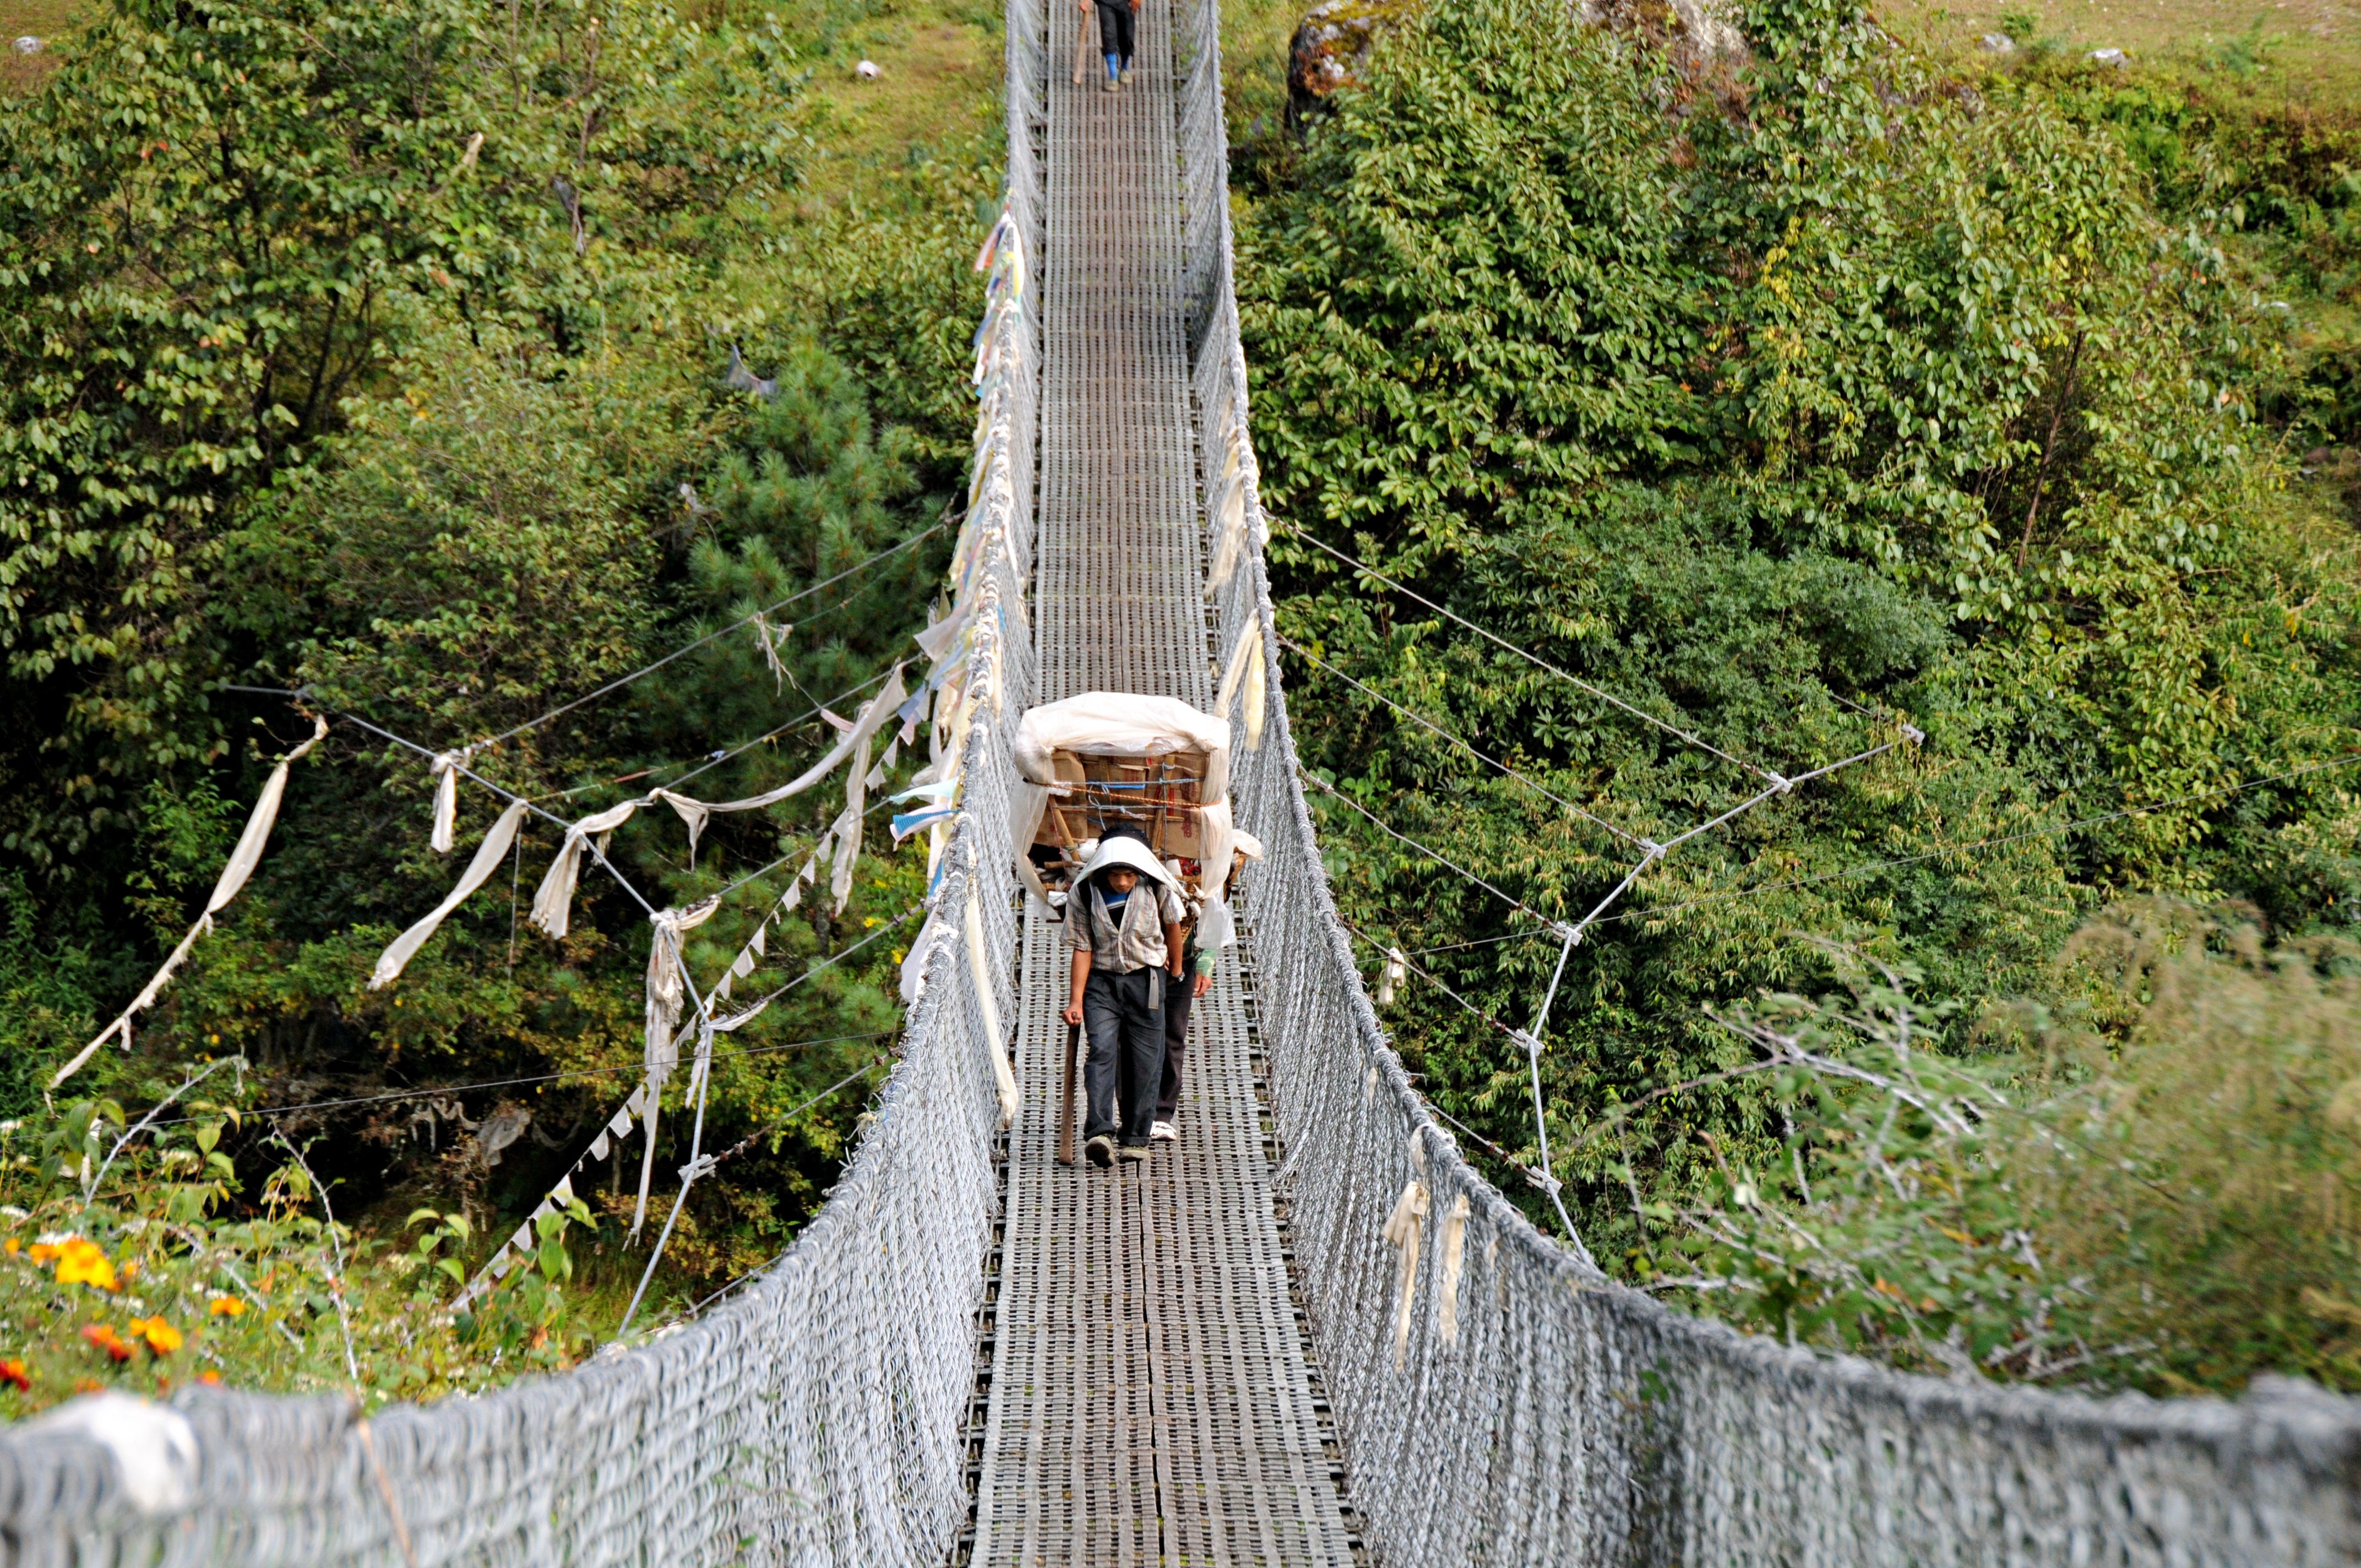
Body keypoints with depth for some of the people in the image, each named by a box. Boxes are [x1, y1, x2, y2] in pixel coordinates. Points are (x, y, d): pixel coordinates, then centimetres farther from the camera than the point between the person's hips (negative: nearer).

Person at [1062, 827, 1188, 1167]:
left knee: (1144, 1060, 1)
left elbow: (1172, 925, 7)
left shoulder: (1157, 889, -11)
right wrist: (1076, 999, -10)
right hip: (1101, 981, 0)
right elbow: (1083, 948, -7)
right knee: (1101, 1051, -16)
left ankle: (1135, 1137, 10)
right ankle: (1099, 1132, -25)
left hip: (1146, 980, 0)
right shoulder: (1084, 894, -11)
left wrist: (1175, 968, 20)